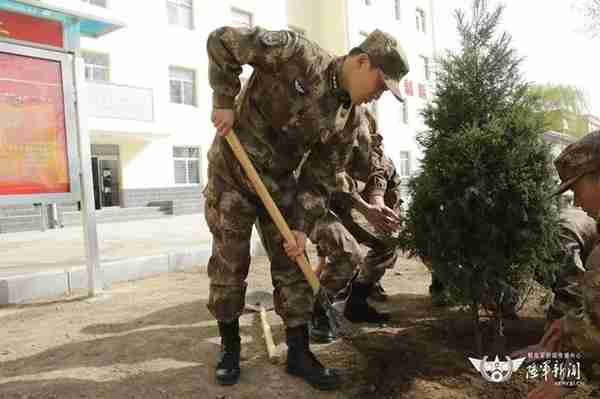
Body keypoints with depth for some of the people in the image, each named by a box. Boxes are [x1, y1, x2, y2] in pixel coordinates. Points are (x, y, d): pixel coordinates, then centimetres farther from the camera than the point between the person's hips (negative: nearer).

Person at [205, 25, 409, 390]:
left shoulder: (348, 119, -1)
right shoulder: (298, 55, -20)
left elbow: (323, 177, 2)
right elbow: (223, 40, -16)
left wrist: (302, 226, -5)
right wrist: (224, 102, -18)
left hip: (279, 180, 6)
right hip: (232, 171, -5)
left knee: (292, 265, 4)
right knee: (230, 264, 3)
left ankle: (299, 353, 18)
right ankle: (229, 347, 22)